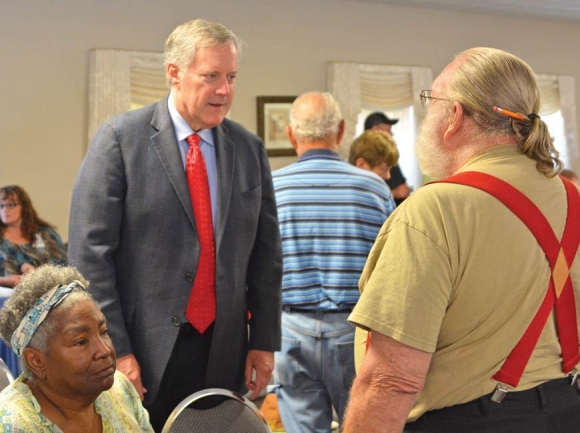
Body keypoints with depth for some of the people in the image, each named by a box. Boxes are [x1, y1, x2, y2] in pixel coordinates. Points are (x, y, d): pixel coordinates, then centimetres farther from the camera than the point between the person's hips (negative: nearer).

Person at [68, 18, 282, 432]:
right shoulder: (120, 139, -6)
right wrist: (114, 349, -12)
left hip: (224, 354, 4)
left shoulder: (250, 148, 6)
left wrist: (265, 340, 5)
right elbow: (90, 250, -9)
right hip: (144, 348, -3)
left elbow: (266, 253, 10)